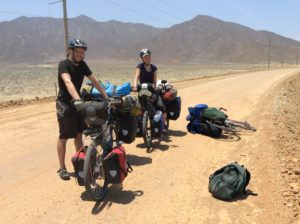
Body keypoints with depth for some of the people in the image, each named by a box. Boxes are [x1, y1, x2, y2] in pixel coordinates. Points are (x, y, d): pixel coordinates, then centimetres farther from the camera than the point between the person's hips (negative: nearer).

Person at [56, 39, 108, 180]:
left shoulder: (82, 65, 3)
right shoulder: (64, 64, -18)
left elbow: (94, 81, 5)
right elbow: (68, 82, -35)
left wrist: (106, 96, -1)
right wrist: (78, 99, -49)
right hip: (65, 103, -6)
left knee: (78, 134, 12)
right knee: (64, 136, -1)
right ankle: (62, 168, 10)